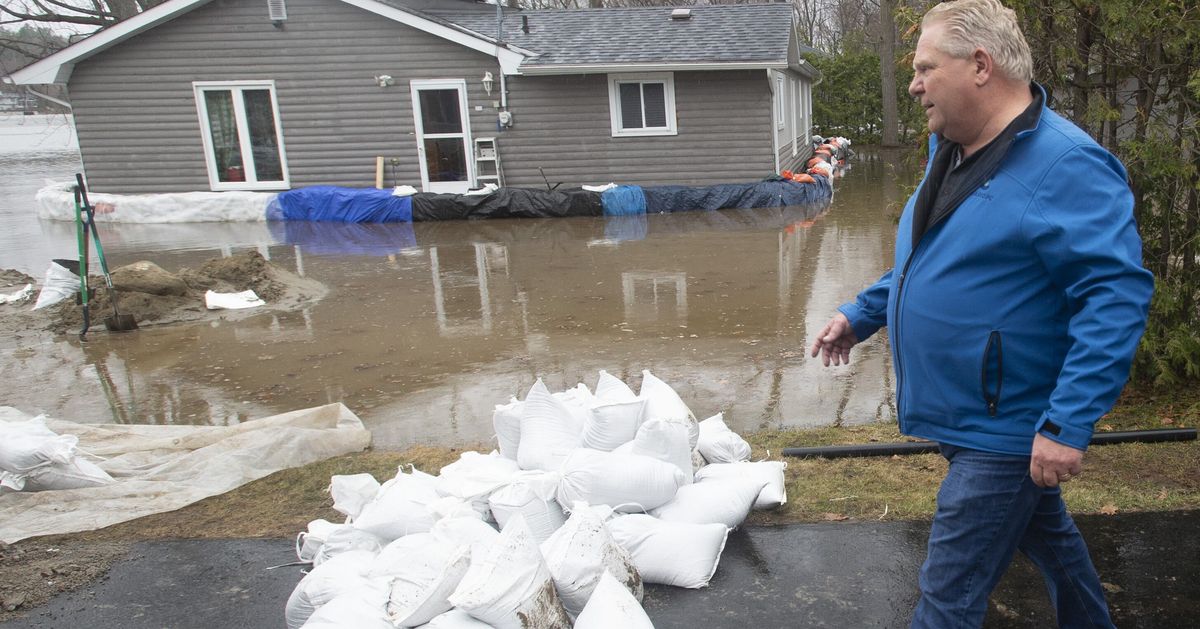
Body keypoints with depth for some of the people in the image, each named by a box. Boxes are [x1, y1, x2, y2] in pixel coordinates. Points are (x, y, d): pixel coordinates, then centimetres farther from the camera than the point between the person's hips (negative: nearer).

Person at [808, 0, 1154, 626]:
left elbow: (1118, 293, -26)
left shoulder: (1066, 165, -22)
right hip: (965, 416, 9)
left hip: (1006, 432, -9)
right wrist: (861, 315, 15)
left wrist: (1068, 424, -30)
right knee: (1047, 533, 29)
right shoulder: (950, 150, 7)